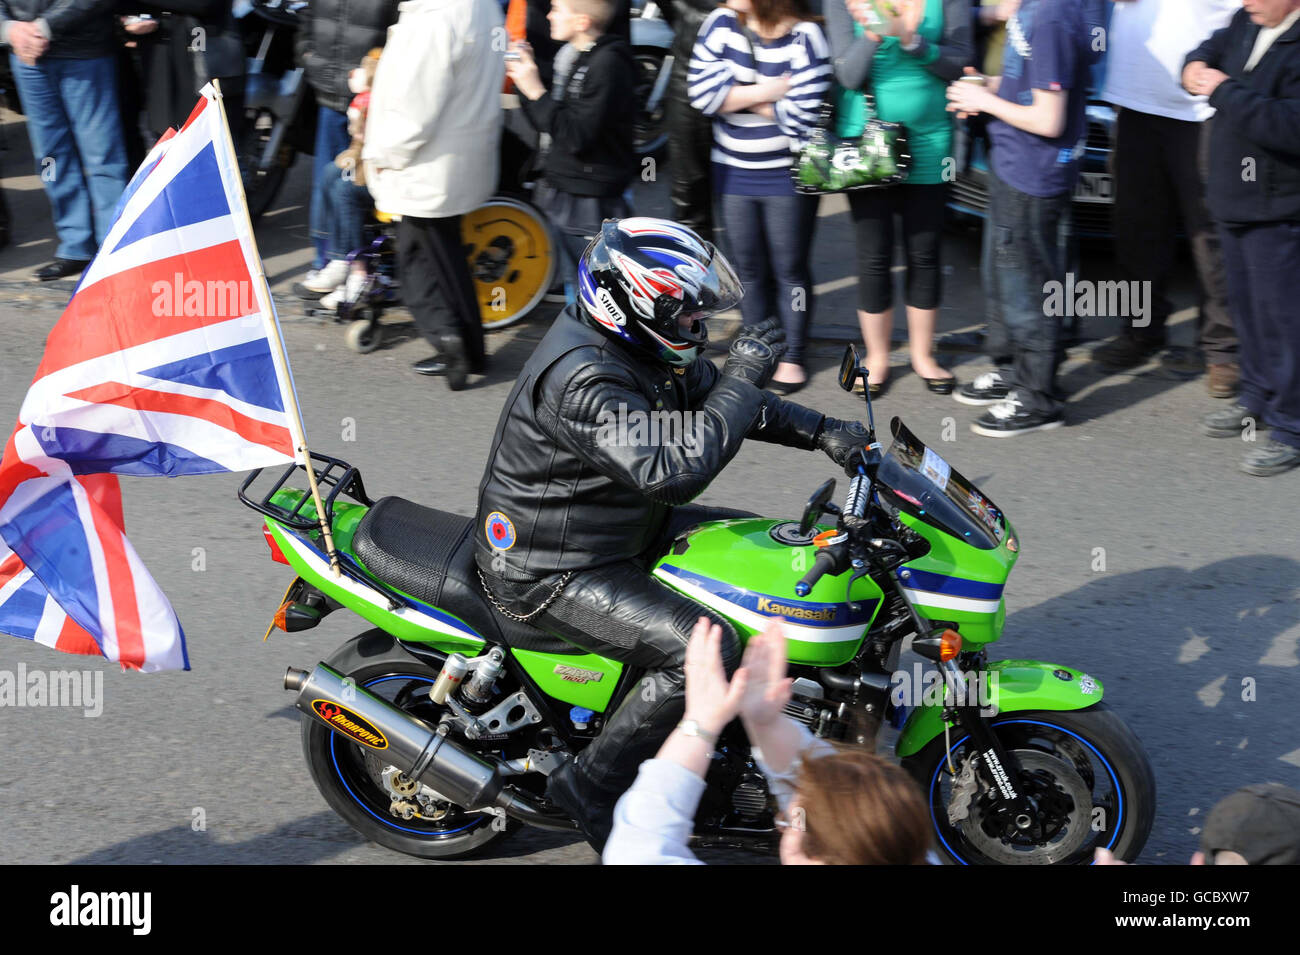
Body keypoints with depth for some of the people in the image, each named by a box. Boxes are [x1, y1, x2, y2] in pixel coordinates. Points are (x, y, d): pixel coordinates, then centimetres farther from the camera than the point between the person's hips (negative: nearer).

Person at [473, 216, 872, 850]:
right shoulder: (582, 380, -30)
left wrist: (820, 431, 3)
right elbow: (671, 471, -38)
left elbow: (713, 394, 15)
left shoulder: (643, 347, 1)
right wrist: (741, 379, -31)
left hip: (624, 530, 11)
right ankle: (591, 784, -10)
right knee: (707, 654, -25)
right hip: (552, 572, -11)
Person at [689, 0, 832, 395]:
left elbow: (802, 115, -23)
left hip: (787, 175, -4)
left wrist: (740, 98, -14)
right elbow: (703, 93, -13)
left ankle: (793, 357, 20)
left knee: (789, 269, 6)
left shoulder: (804, 36, -16)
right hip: (733, 171, 4)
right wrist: (765, 92, -19)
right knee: (749, 268, 13)